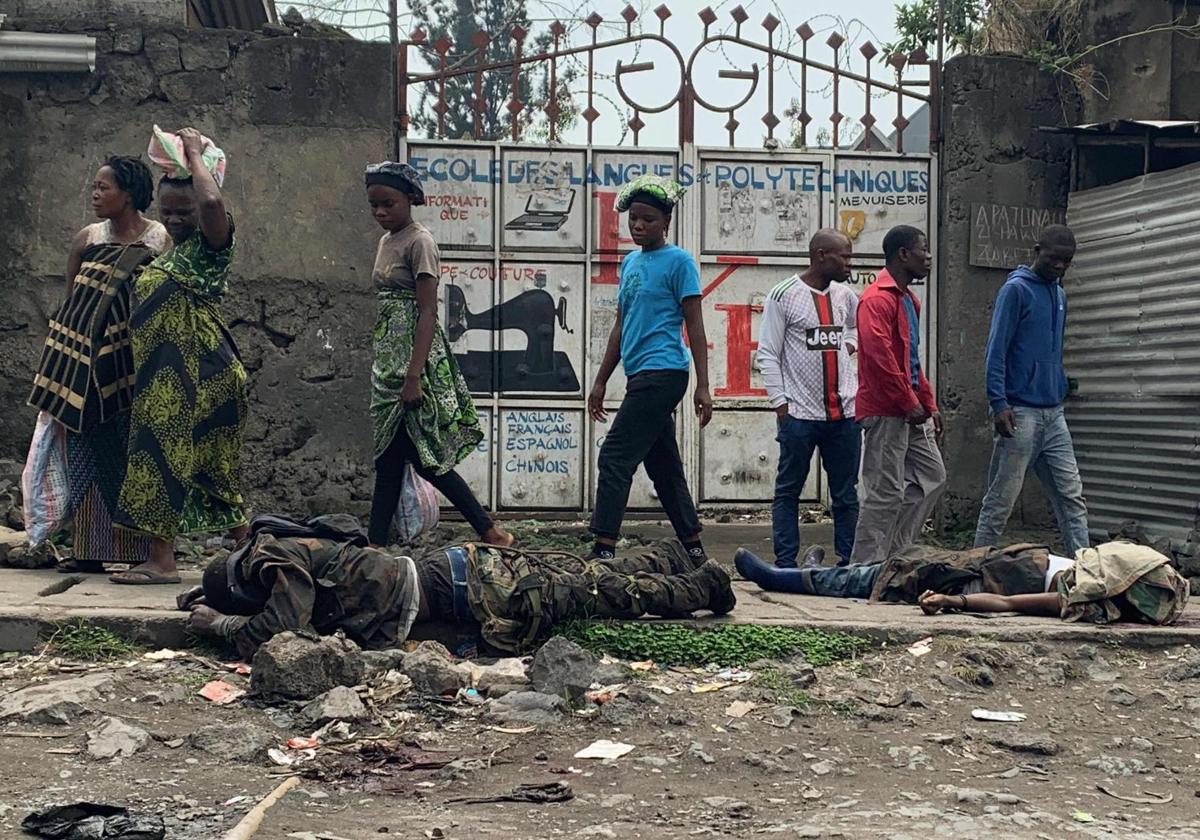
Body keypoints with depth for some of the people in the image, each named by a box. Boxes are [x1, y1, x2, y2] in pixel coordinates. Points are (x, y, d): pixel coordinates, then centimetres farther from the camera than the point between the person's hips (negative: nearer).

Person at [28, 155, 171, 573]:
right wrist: (62, 362, 10)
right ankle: (89, 550, 11)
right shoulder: (86, 240, 9)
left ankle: (144, 550, 6)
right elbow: (70, 303, 13)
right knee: (88, 450, 4)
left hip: (135, 362, -4)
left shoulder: (162, 241, -2)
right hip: (87, 361, 4)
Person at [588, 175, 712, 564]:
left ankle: (603, 550, -12)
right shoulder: (630, 262, 17)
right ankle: (694, 551, 19)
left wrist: (703, 386, -12)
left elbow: (694, 325, -7)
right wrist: (601, 381, 20)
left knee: (615, 458, -12)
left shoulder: (678, 261, -5)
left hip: (662, 371, -8)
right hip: (641, 375, 8)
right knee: (663, 468, 11)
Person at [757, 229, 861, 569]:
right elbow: (767, 355, -5)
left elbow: (858, 325, 32)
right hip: (800, 413, -5)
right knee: (788, 492, 3)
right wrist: (780, 402, -9)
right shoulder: (784, 296, -6)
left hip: (844, 412, 5)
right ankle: (785, 564, 9)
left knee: (846, 495, 8)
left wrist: (848, 345, 11)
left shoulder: (846, 296, 10)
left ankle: (849, 563, 15)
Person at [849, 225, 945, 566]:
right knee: (886, 493, -6)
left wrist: (929, 405, 18)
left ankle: (892, 552, 18)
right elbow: (878, 355, -25)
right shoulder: (877, 299, -14)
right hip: (885, 411, -10)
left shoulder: (908, 299, 19)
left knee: (932, 477, 13)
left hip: (910, 412, 10)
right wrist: (910, 403, -19)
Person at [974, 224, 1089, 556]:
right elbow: (996, 350, -13)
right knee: (1001, 499, -1)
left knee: (1071, 495, 4)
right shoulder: (1015, 290, -7)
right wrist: (999, 404, -20)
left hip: (1054, 412, 7)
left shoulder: (1060, 295, 16)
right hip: (1021, 413, -7)